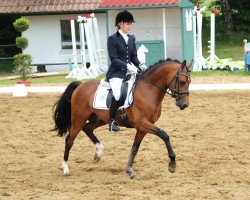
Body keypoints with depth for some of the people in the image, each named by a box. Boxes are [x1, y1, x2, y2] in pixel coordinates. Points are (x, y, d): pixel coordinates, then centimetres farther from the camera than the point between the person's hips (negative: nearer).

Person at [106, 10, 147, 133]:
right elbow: (114, 59, -13)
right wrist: (127, 66, -24)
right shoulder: (112, 39, -5)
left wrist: (140, 65, -5)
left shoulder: (131, 39, 15)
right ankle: (112, 121, -17)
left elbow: (134, 57, 15)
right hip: (116, 73, -7)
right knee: (118, 93, -31)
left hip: (129, 72, 7)